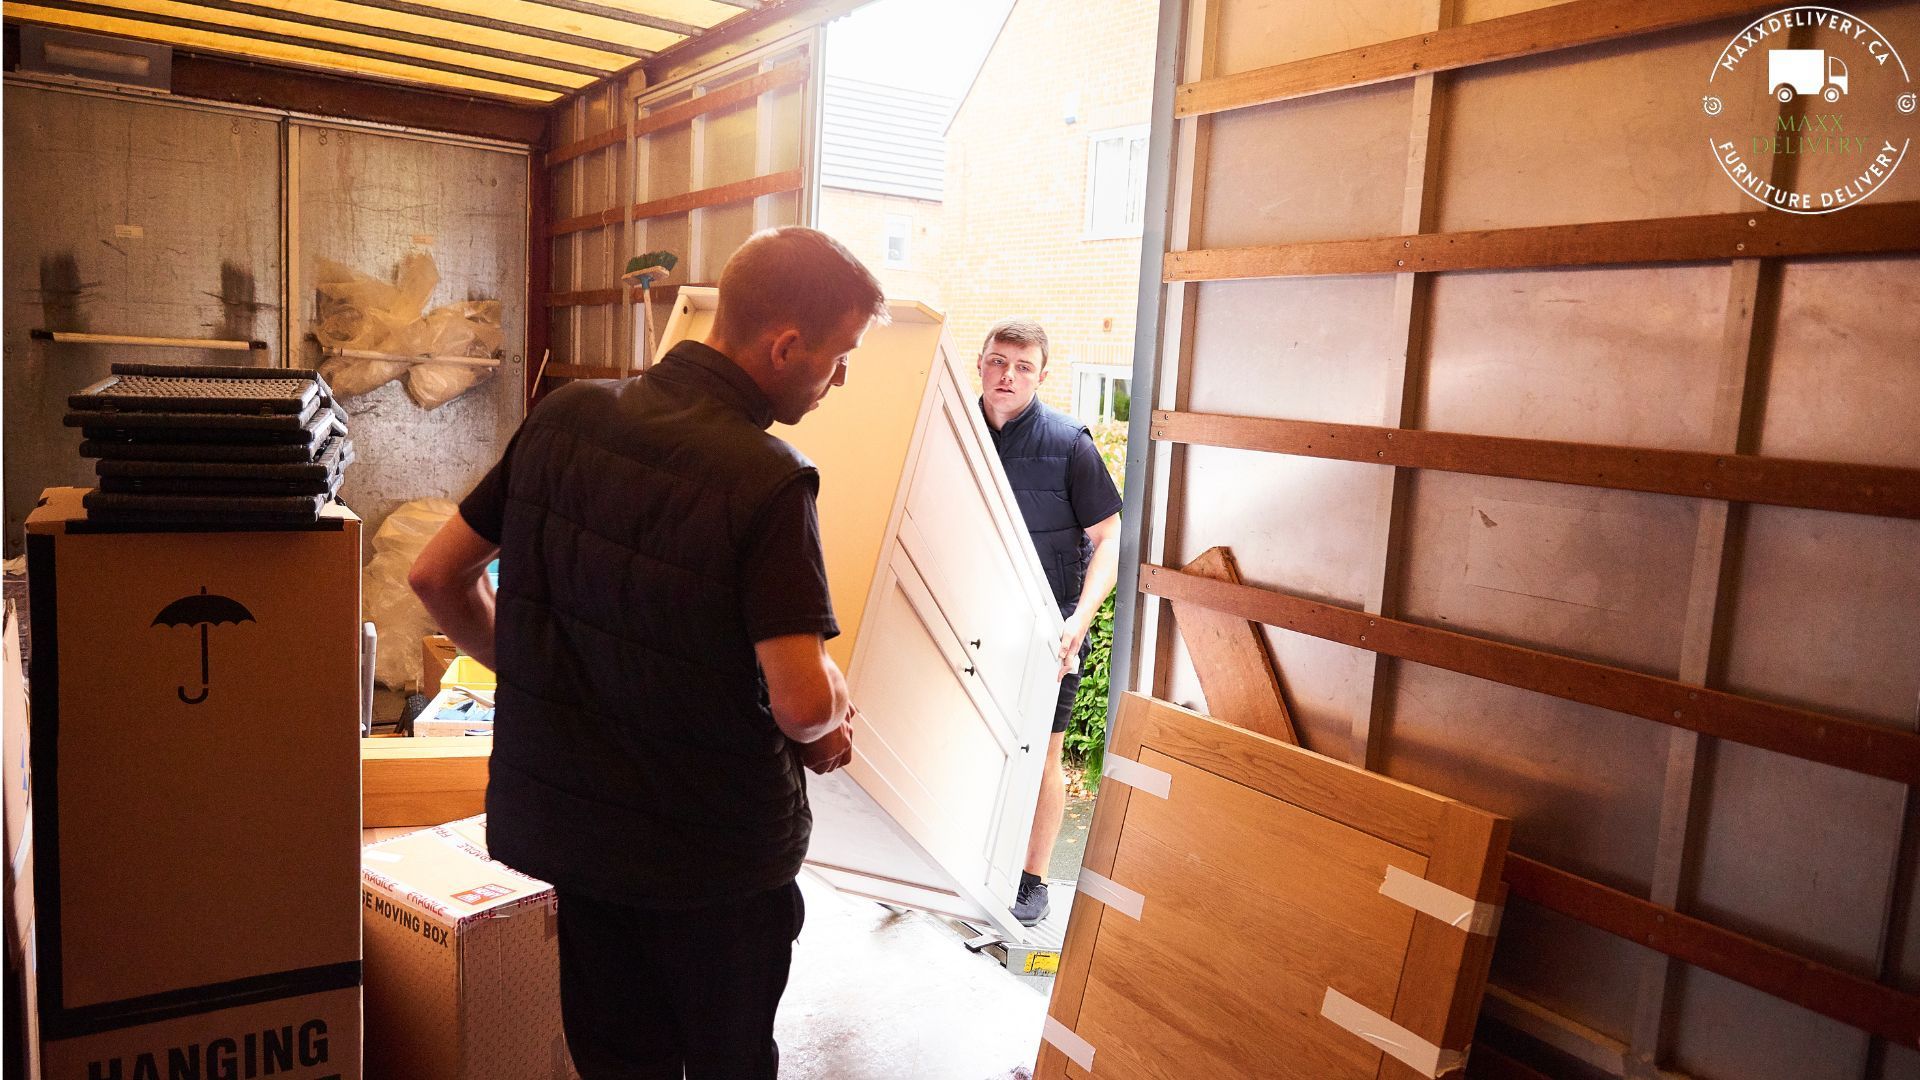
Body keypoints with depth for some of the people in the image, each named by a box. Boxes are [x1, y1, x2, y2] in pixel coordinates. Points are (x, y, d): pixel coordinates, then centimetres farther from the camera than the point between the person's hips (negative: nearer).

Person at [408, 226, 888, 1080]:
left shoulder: (564, 417, -5)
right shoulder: (767, 481, -24)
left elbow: (438, 575, 3)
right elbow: (804, 704, -28)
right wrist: (834, 707, -5)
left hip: (570, 815, 5)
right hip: (719, 842, -5)